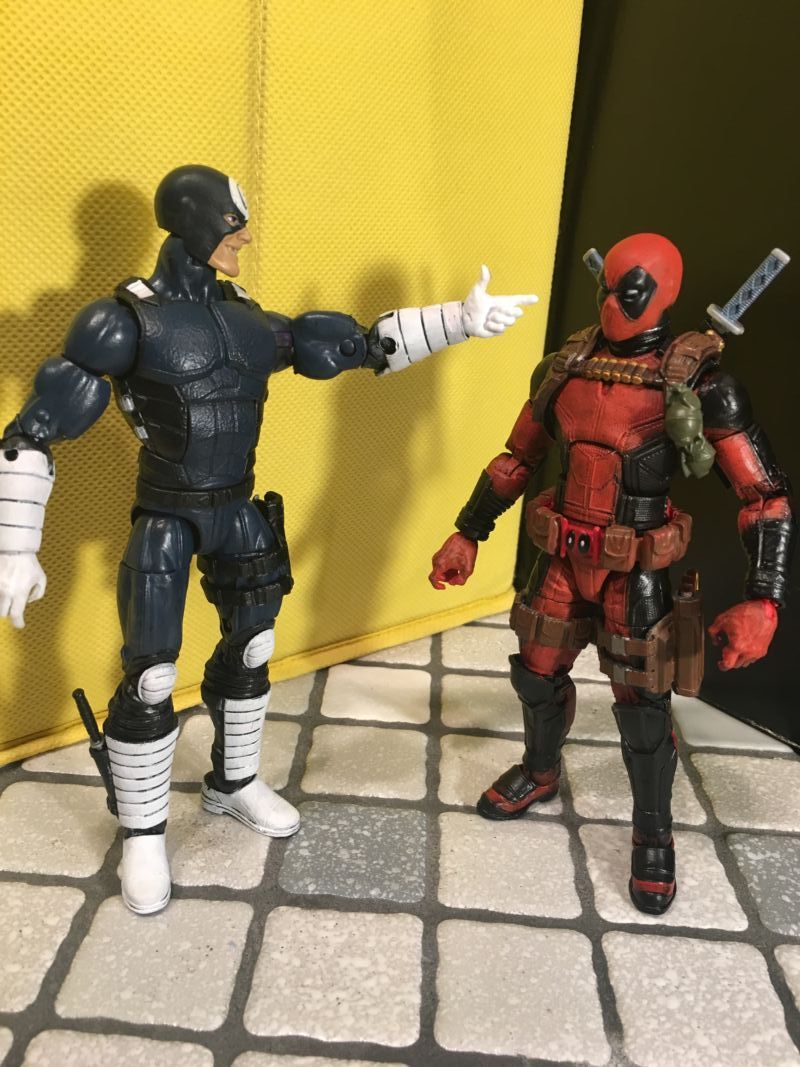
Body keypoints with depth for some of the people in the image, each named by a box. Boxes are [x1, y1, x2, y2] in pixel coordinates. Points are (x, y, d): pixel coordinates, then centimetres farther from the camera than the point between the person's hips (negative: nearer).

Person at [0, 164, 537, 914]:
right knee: (150, 678, -2)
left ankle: (232, 784, 40)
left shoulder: (245, 319, 2)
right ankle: (143, 837, 20)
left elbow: (359, 346, 7)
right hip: (167, 520, -6)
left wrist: (462, 319, 2)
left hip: (238, 513, 7)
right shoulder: (126, 320, -16)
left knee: (250, 649, 16)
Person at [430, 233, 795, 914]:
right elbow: (517, 460, 11)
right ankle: (540, 774, 47)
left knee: (642, 708, 5)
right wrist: (467, 535, 9)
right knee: (537, 675, 17)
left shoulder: (699, 381, -15)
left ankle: (654, 837, 30)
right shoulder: (568, 366, 0)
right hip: (563, 558, 5)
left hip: (635, 572, -4)